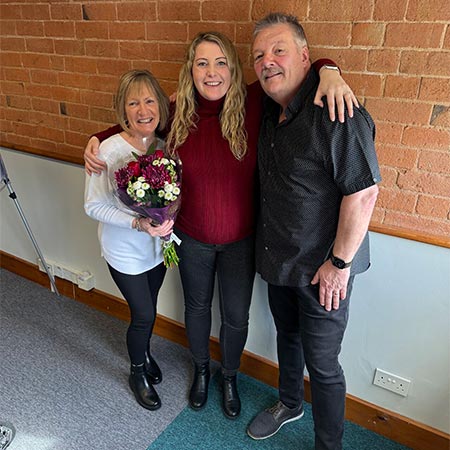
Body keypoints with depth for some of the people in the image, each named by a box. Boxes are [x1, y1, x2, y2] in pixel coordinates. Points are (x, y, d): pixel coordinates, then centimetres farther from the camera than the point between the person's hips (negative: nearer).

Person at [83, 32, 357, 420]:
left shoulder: (253, 104, -17)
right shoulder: (179, 116, -11)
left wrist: (330, 73, -30)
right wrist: (98, 139, -3)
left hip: (241, 239, -1)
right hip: (192, 238, 2)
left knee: (236, 316, 16)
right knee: (197, 307, 23)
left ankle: (230, 377, 48)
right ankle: (201, 369, 54)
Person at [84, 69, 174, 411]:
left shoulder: (165, 145, -8)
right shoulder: (110, 150, -22)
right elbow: (94, 206, -17)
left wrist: (169, 217, -14)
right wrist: (137, 223, -28)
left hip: (158, 246, 5)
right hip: (125, 251, -4)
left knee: (148, 309, 22)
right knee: (144, 314, 6)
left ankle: (145, 353, 52)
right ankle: (138, 373, 36)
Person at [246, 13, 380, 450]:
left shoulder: (338, 114, -24)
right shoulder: (270, 110, 3)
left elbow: (363, 193, -24)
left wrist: (340, 263, -19)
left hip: (321, 270, -8)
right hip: (278, 259, 8)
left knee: (322, 365, 8)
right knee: (287, 337, 27)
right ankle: (289, 404, 53)